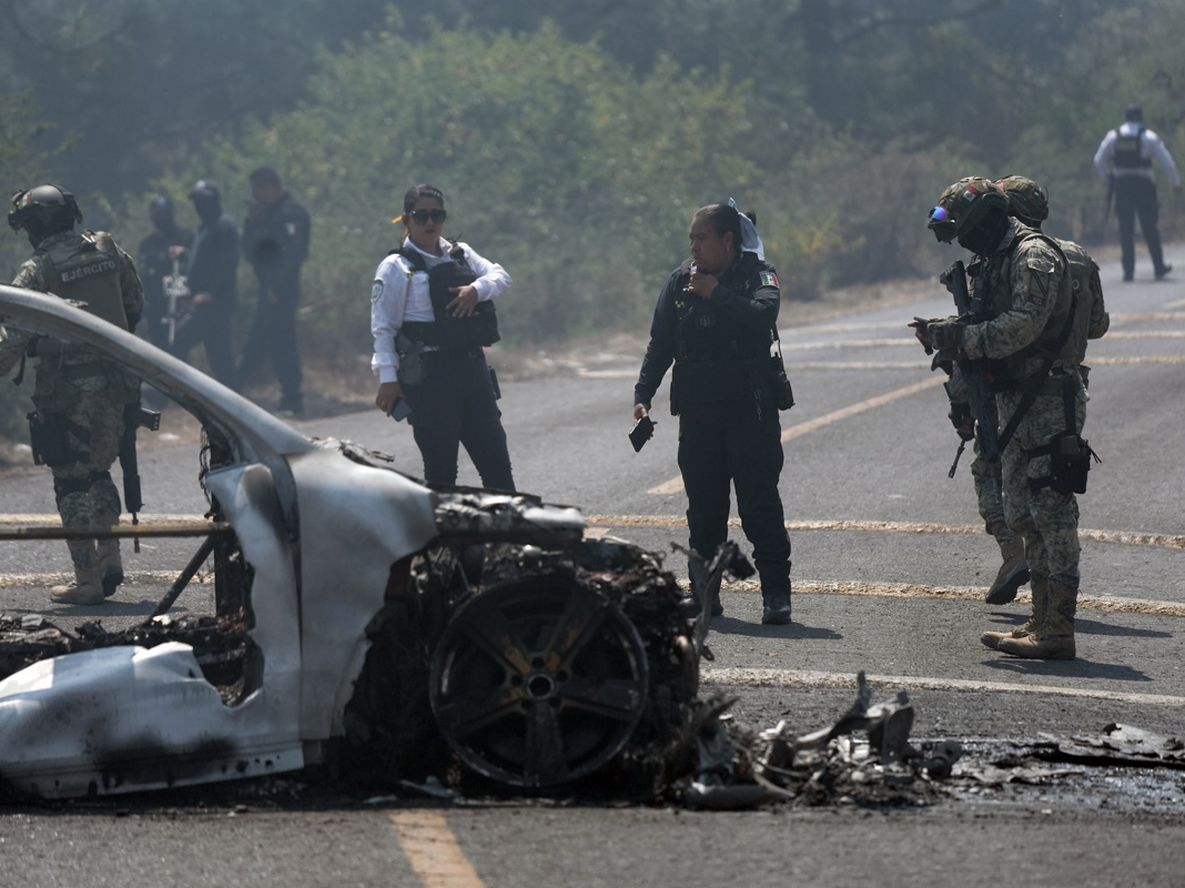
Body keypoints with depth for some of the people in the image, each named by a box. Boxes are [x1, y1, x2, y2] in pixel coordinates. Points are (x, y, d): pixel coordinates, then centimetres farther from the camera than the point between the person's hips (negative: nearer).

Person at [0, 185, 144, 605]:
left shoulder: (37, 273, -12)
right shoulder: (109, 251, 4)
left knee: (73, 480, 2)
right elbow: (136, 305, 15)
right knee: (98, 471, 22)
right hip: (115, 380, 6)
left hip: (68, 388, -6)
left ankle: (87, 580, 2)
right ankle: (110, 558, 18)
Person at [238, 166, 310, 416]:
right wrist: (252, 221, 2)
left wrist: (277, 289, -22)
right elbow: (250, 251, 17)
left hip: (280, 294, -10)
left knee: (282, 346, -8)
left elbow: (293, 254, -22)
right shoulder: (268, 213, 18)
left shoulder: (291, 213, -12)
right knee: (254, 348, 14)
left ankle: (292, 403, -5)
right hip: (269, 291, 10)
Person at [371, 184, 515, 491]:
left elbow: (501, 276, 6)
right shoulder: (396, 267, -4)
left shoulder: (461, 255, 14)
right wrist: (387, 378, -14)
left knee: (495, 459, 8)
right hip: (429, 377, -6)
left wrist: (477, 289, -15)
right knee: (441, 468, -3)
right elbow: (383, 328, -6)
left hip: (473, 368, 6)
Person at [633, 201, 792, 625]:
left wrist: (716, 295, -21)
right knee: (704, 509, 6)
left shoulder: (758, 274, -3)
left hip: (751, 411, -4)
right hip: (697, 414, 4)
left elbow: (763, 315, -24)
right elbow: (660, 344, 10)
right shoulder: (680, 281, 8)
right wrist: (643, 394, 1)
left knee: (760, 503, -5)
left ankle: (776, 593, -3)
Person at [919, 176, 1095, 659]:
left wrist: (961, 338, -16)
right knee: (1023, 516, 11)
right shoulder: (996, 261, 19)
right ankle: (1044, 622, 15)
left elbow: (1024, 324, -22)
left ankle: (1057, 632, -11)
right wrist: (949, 334, 4)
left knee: (1051, 512, -10)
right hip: (1016, 402, 10)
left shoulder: (1033, 254, -11)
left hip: (1049, 401, -10)